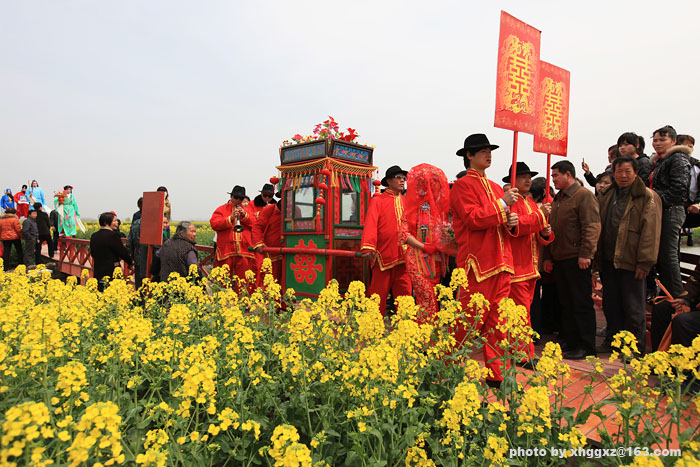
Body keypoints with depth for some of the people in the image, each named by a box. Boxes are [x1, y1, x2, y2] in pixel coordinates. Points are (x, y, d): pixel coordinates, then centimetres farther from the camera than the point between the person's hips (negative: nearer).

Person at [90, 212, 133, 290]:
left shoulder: (94, 236, 7)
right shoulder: (112, 235, -16)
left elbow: (92, 254, 16)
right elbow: (122, 252, -11)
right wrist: (131, 262, 4)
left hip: (97, 273, 7)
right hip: (111, 272, -7)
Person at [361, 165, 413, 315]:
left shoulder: (405, 201, 16)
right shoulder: (377, 200, 2)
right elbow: (370, 224, -8)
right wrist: (368, 247, -22)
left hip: (403, 257, 4)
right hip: (383, 256, -4)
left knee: (404, 294, 5)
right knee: (379, 295, 2)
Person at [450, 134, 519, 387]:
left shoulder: (495, 187, 21)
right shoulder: (463, 185, -3)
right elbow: (473, 218, -17)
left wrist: (511, 221, 2)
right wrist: (502, 204, -11)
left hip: (501, 263, 8)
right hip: (477, 264, -7)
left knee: (497, 322, 10)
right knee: (468, 323, -3)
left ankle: (496, 375, 19)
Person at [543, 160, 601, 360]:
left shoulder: (584, 195, -6)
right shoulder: (557, 199, 19)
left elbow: (592, 226, -15)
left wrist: (585, 254, -21)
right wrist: (548, 256, 18)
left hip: (576, 259, -8)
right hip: (559, 259, 8)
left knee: (582, 304, -1)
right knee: (566, 303, 12)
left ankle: (586, 347, 7)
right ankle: (570, 342, 22)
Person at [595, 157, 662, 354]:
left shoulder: (648, 197, -4)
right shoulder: (605, 196, 13)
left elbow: (650, 232, -10)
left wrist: (644, 263, -15)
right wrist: (597, 257, 9)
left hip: (631, 262, -5)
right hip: (608, 260, 6)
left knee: (634, 308, 3)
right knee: (610, 304, 14)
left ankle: (635, 349, 15)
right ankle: (612, 341, 28)